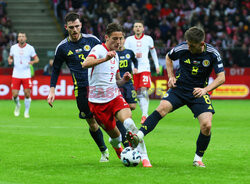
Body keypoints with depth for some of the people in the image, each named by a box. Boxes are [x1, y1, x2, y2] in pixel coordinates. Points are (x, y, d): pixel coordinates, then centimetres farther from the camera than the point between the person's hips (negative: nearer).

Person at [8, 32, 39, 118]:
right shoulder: (13, 47, 3)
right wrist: (10, 60, -7)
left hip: (26, 75, -1)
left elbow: (37, 59, 5)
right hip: (16, 75, 1)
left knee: (27, 94, -4)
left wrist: (33, 61, -18)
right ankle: (18, 105, 29)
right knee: (14, 95, -4)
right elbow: (10, 57, 17)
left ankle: (26, 111, 14)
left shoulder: (30, 48, -2)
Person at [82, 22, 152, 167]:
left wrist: (124, 80, 1)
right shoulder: (99, 49, -8)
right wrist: (104, 59, -47)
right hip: (97, 101, -4)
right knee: (115, 135, 3)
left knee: (129, 121, -24)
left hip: (115, 97, 4)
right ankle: (117, 146, 40)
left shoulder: (115, 55, 14)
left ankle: (144, 157, -25)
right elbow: (85, 64, -31)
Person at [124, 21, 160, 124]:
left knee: (144, 90, -17)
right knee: (138, 93, 0)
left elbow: (153, 52, 20)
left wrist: (157, 66, 18)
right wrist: (134, 55, -15)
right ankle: (144, 113, 10)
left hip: (145, 68, -2)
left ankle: (145, 114, -21)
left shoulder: (148, 39, 8)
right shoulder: (129, 40, 7)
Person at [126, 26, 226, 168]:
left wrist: (205, 90, -20)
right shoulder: (182, 48, -9)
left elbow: (221, 78, -7)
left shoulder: (212, 54, -12)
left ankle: (198, 158, 5)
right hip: (179, 88, 0)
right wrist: (171, 76, 2)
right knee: (162, 108, -28)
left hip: (199, 92, 0)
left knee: (207, 125, -17)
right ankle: (138, 137, -39)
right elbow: (169, 57, 14)